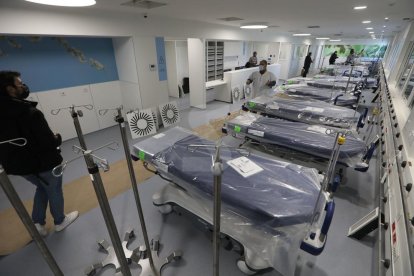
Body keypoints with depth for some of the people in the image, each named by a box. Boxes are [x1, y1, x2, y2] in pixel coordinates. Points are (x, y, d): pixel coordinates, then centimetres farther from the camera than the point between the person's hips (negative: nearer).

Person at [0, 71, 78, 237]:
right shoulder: (29, 112, -27)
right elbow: (49, 142, -28)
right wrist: (57, 138, -7)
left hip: (19, 164, 7)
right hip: (43, 162, -7)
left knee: (42, 188, 29)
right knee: (54, 190, 16)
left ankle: (37, 223, 34)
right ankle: (60, 221, 35)